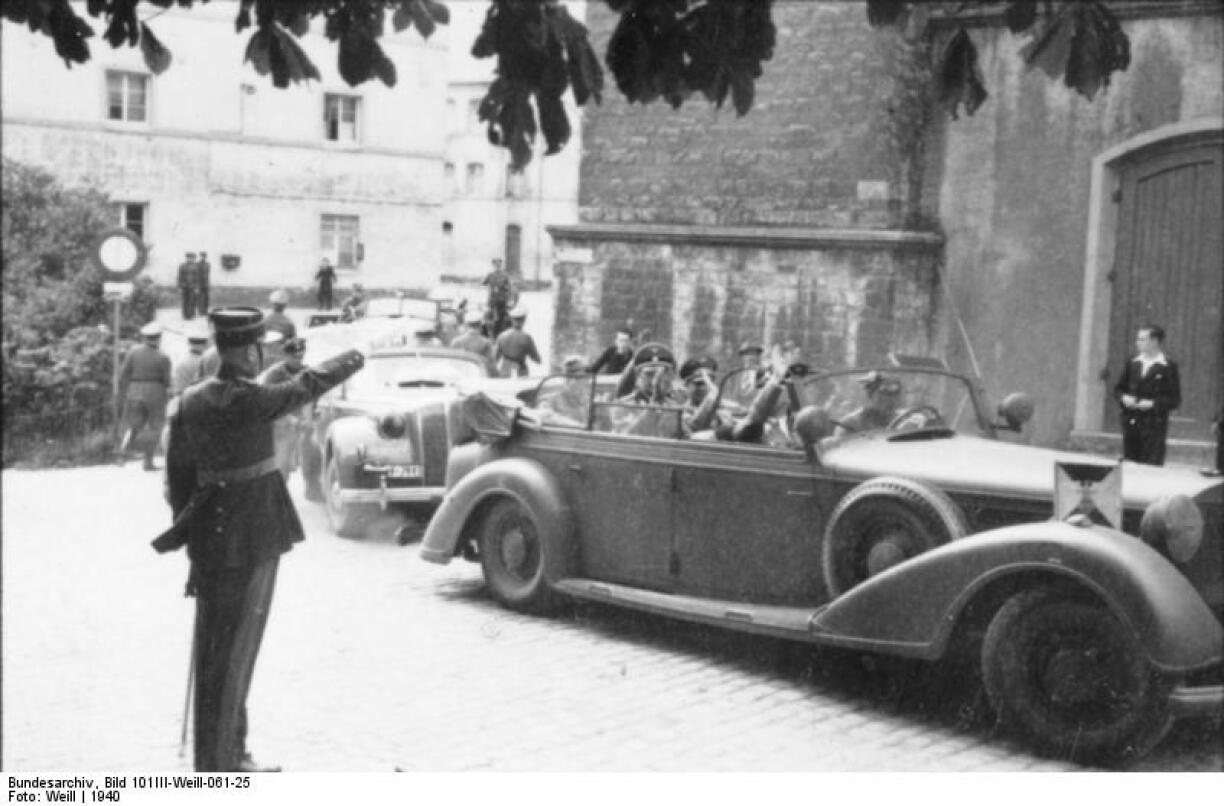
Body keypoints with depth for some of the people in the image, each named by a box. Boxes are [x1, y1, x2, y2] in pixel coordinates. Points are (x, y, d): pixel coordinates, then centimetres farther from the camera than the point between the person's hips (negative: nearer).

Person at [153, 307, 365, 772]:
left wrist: (190, 536, 19)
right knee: (230, 653, -1)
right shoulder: (248, 401, -18)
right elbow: (306, 388, -5)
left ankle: (230, 754, 28)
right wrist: (351, 362, 13)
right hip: (251, 537, -8)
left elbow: (179, 477, 10)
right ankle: (216, 766, 5)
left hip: (210, 536, 8)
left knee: (217, 650, 16)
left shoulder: (190, 402, 4)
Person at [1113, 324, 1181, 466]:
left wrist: (1152, 404, -17)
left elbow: (1175, 400, -6)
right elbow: (1118, 388, 18)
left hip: (1154, 427, -5)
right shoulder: (1132, 364, 13)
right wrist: (1123, 397, -3)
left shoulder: (1168, 367, -4)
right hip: (1130, 423, 5)